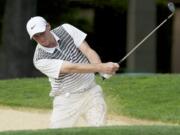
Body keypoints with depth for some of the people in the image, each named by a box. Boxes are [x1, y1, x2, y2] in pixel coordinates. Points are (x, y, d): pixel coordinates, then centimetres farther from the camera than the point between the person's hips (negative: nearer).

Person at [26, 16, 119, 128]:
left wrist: (102, 68, -31)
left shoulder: (66, 30, -5)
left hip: (92, 93, 3)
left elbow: (88, 50, -11)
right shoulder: (40, 60, -18)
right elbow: (72, 68, -27)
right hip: (67, 100, -3)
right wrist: (101, 67, -36)